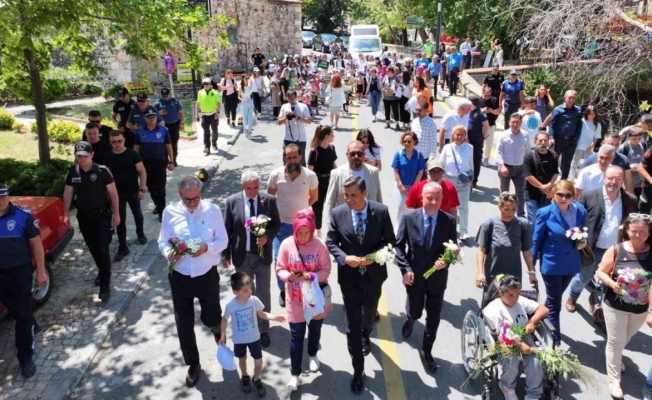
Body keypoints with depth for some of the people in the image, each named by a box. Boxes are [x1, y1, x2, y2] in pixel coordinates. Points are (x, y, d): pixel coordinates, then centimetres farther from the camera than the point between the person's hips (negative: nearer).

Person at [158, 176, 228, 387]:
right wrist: (168, 253, -22)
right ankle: (193, 364, 34)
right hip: (180, 277, 1)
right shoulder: (170, 212, -7)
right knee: (184, 325, 12)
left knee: (211, 318, 11)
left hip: (207, 275, -1)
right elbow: (163, 242, 0)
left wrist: (207, 247, -25)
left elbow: (223, 241, -4)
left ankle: (217, 329, 50)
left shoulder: (213, 210, -9)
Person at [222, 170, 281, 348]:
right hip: (241, 255, 1)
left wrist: (267, 236, -19)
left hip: (262, 254, -1)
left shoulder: (269, 200, -10)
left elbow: (277, 224, 0)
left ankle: (263, 330, 24)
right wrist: (225, 254, -1)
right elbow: (227, 229, -3)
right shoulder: (232, 201, -9)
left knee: (263, 294, 8)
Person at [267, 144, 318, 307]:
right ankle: (283, 290, 27)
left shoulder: (310, 175, -13)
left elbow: (314, 197, 5)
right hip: (281, 224, 0)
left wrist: (301, 207, 8)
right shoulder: (275, 175, -12)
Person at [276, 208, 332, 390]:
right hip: (295, 300, 0)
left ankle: (313, 355, 51)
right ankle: (295, 374, 17)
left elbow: (326, 270, -10)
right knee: (296, 336, 5)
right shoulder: (287, 244, -12)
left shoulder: (319, 245, -15)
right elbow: (279, 269, -6)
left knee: (315, 330, 22)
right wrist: (289, 276, -27)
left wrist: (311, 276, -28)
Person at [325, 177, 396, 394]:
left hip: (374, 274, 1)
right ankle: (358, 371, 18)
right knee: (352, 324, 3)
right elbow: (331, 242, -4)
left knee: (369, 313, 26)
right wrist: (344, 258, -22)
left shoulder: (381, 211, -14)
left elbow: (390, 241, -6)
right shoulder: (338, 213, -12)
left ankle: (366, 335, 62)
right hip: (349, 276, -1)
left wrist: (374, 257, -21)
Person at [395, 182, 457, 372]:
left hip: (437, 277, 1)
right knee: (415, 312, 16)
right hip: (414, 276, 0)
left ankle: (426, 351, 33)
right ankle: (410, 319, 55)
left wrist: (446, 261, -24)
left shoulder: (449, 220, -10)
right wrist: (405, 269, -16)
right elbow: (399, 246, -6)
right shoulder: (409, 218, -11)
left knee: (433, 317, 11)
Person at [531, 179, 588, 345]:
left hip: (571, 264, 5)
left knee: (554, 299, 24)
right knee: (554, 304, 4)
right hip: (551, 265, -4)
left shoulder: (580, 211, -7)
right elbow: (537, 240, -9)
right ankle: (555, 342, 15)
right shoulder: (545, 213, -18)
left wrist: (583, 243, -13)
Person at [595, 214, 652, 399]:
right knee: (616, 342, 8)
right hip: (615, 306, -3)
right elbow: (600, 272, -7)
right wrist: (612, 284, -26)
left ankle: (615, 358, 56)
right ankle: (614, 380, 23)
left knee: (625, 339, 27)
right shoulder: (616, 250, -15)